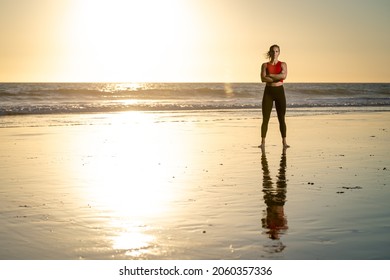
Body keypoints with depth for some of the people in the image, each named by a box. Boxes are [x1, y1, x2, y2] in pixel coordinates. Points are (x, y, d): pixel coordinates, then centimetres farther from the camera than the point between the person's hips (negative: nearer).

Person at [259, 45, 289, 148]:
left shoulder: (283, 64, 5)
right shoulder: (265, 65, 6)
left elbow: (284, 75, -15)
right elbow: (263, 79, -10)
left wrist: (270, 75, -10)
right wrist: (277, 78, -13)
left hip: (279, 91, 0)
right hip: (268, 91, 0)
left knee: (281, 118, 2)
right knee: (265, 119, -1)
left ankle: (284, 142, 6)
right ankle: (263, 142, 4)